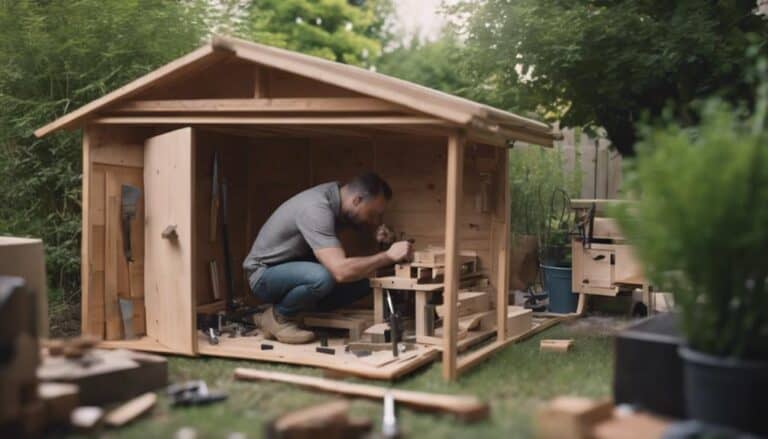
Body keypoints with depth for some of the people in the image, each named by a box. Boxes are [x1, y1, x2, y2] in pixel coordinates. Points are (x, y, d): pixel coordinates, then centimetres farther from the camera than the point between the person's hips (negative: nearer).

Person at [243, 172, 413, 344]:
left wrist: (379, 239, -10)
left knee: (362, 282, -10)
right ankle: (278, 316, -8)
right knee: (323, 277, -37)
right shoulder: (316, 208, -31)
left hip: (295, 270, 8)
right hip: (266, 275, -8)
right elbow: (341, 271, -40)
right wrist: (388, 255, -33)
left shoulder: (337, 193, -7)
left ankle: (290, 309, 4)